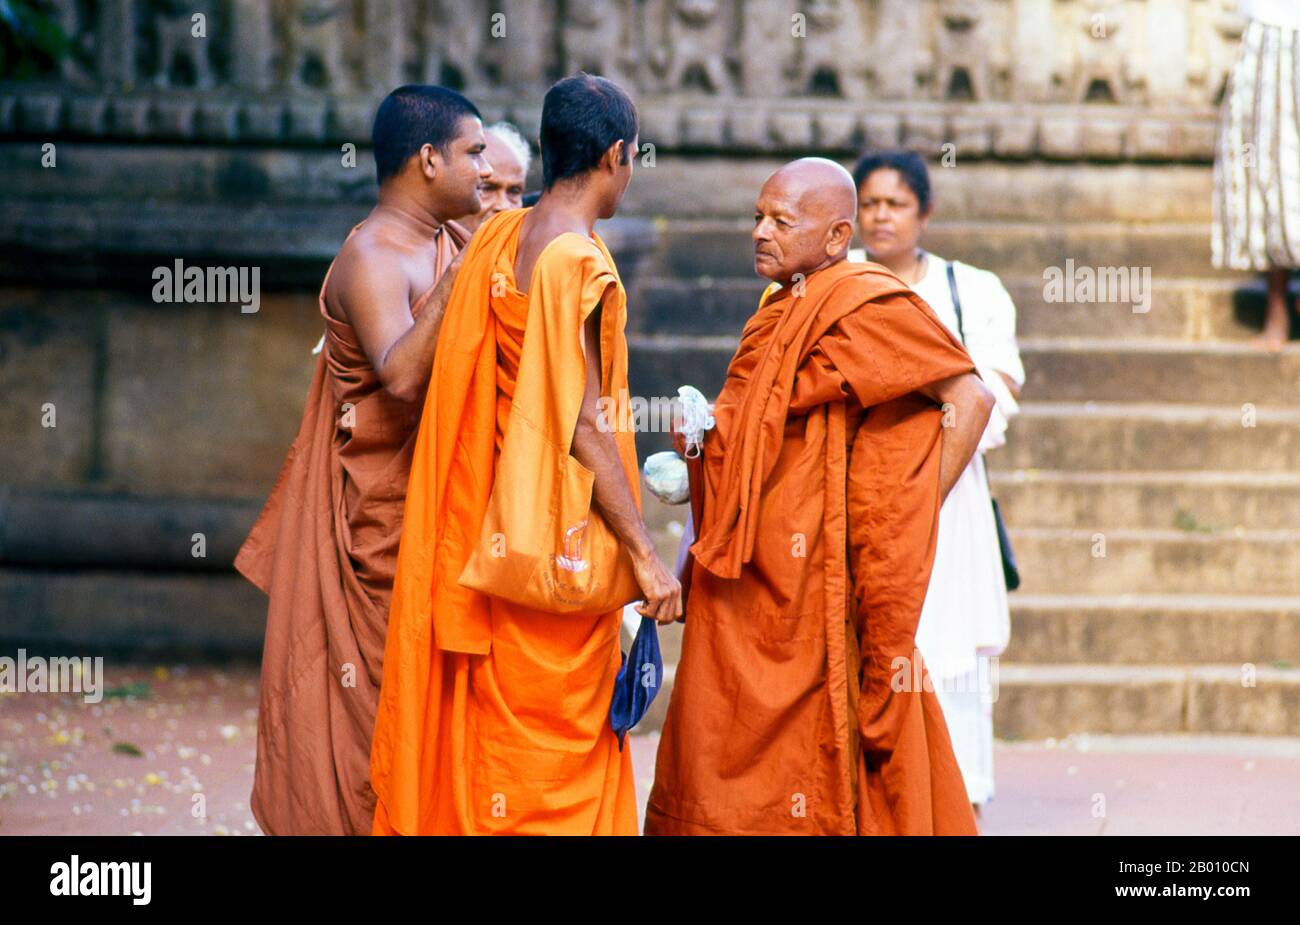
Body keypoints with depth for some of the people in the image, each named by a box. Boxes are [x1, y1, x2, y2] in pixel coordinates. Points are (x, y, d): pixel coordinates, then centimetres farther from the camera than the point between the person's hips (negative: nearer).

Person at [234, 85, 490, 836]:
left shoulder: (447, 242, 10)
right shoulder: (372, 259, -17)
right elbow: (401, 376, -33)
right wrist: (460, 276, -36)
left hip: (435, 507, 9)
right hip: (377, 514, -8)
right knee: (367, 698, -3)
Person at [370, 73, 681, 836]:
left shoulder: (497, 238, 5)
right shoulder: (579, 264, -18)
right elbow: (585, 426, -20)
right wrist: (645, 553, -17)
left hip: (499, 533, 8)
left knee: (489, 744, 14)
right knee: (559, 749, 0)